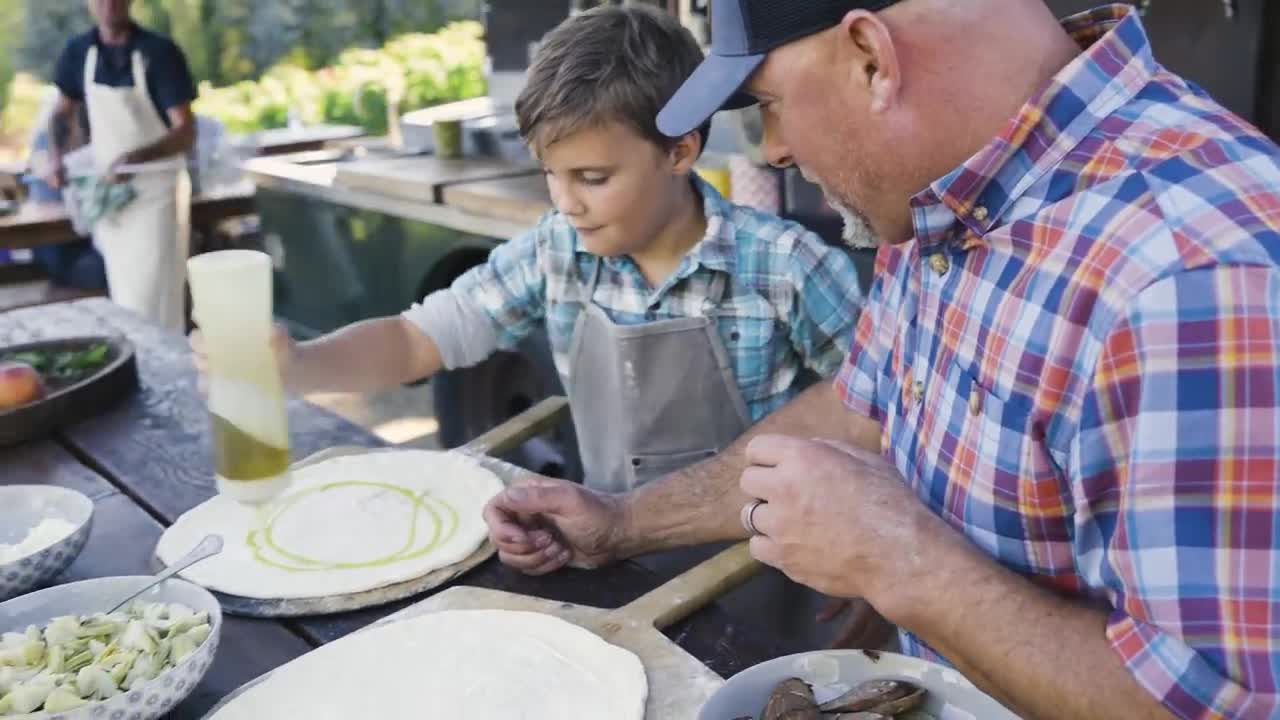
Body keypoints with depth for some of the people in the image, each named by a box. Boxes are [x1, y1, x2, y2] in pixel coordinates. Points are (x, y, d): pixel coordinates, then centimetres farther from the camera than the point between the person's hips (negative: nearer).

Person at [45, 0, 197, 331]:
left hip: (156, 190, -4)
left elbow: (186, 132, -16)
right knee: (124, 299, 11)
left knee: (154, 300, -7)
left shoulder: (160, 52, -14)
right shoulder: (78, 52, 1)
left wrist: (137, 157, -32)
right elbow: (63, 112, 17)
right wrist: (55, 155, -1)